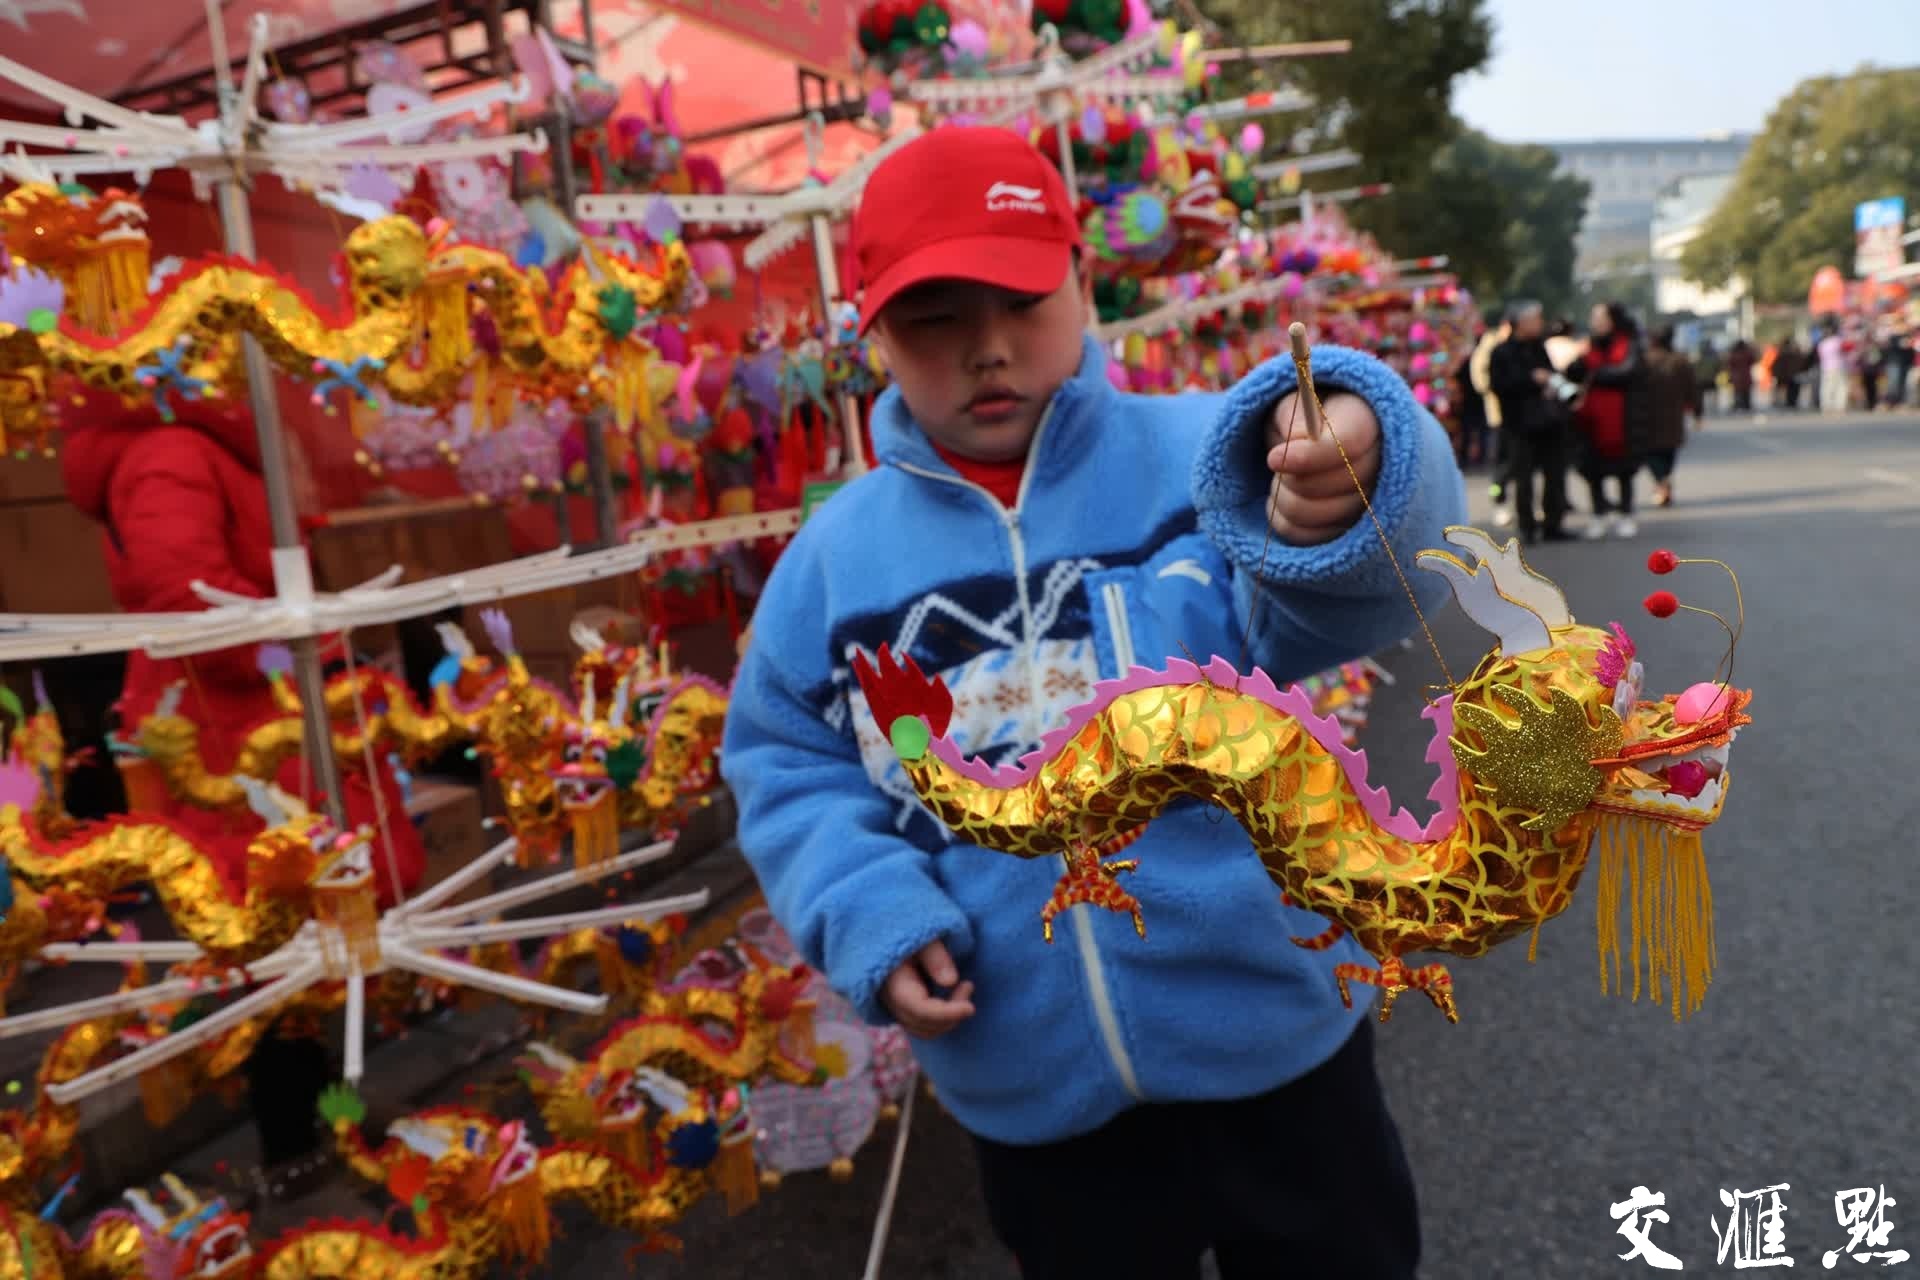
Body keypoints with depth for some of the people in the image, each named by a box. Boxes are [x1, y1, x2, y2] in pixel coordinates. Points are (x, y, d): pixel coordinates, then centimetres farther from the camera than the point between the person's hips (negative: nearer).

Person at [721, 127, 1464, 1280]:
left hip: (1273, 1041, 0)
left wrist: (1342, 499, -52)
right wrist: (868, 910, -13)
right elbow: (786, 763, 4)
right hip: (1033, 1092, 2)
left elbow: (1324, 606, -29)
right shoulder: (837, 554, -5)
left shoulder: (1197, 458, -11)